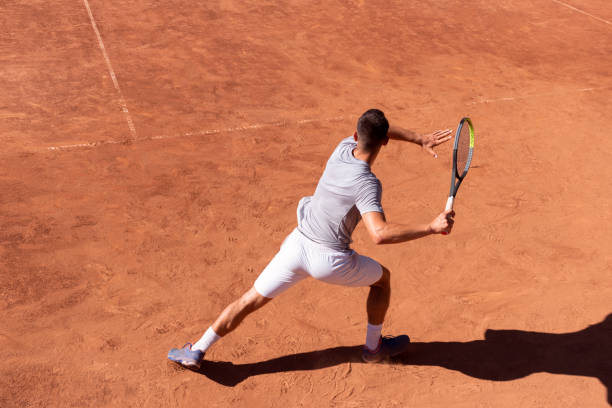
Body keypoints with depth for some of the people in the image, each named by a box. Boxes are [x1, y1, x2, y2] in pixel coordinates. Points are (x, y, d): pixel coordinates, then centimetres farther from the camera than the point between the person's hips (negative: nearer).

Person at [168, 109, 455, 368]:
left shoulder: (343, 148, -4)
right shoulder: (367, 184, -24)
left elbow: (378, 129, 15)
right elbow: (379, 234, -38)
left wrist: (420, 139, 10)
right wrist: (432, 227, -36)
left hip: (298, 243, 5)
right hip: (330, 260, -5)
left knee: (249, 301, 16)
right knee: (382, 278, 24)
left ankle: (197, 351, 22)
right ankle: (374, 347, 37)